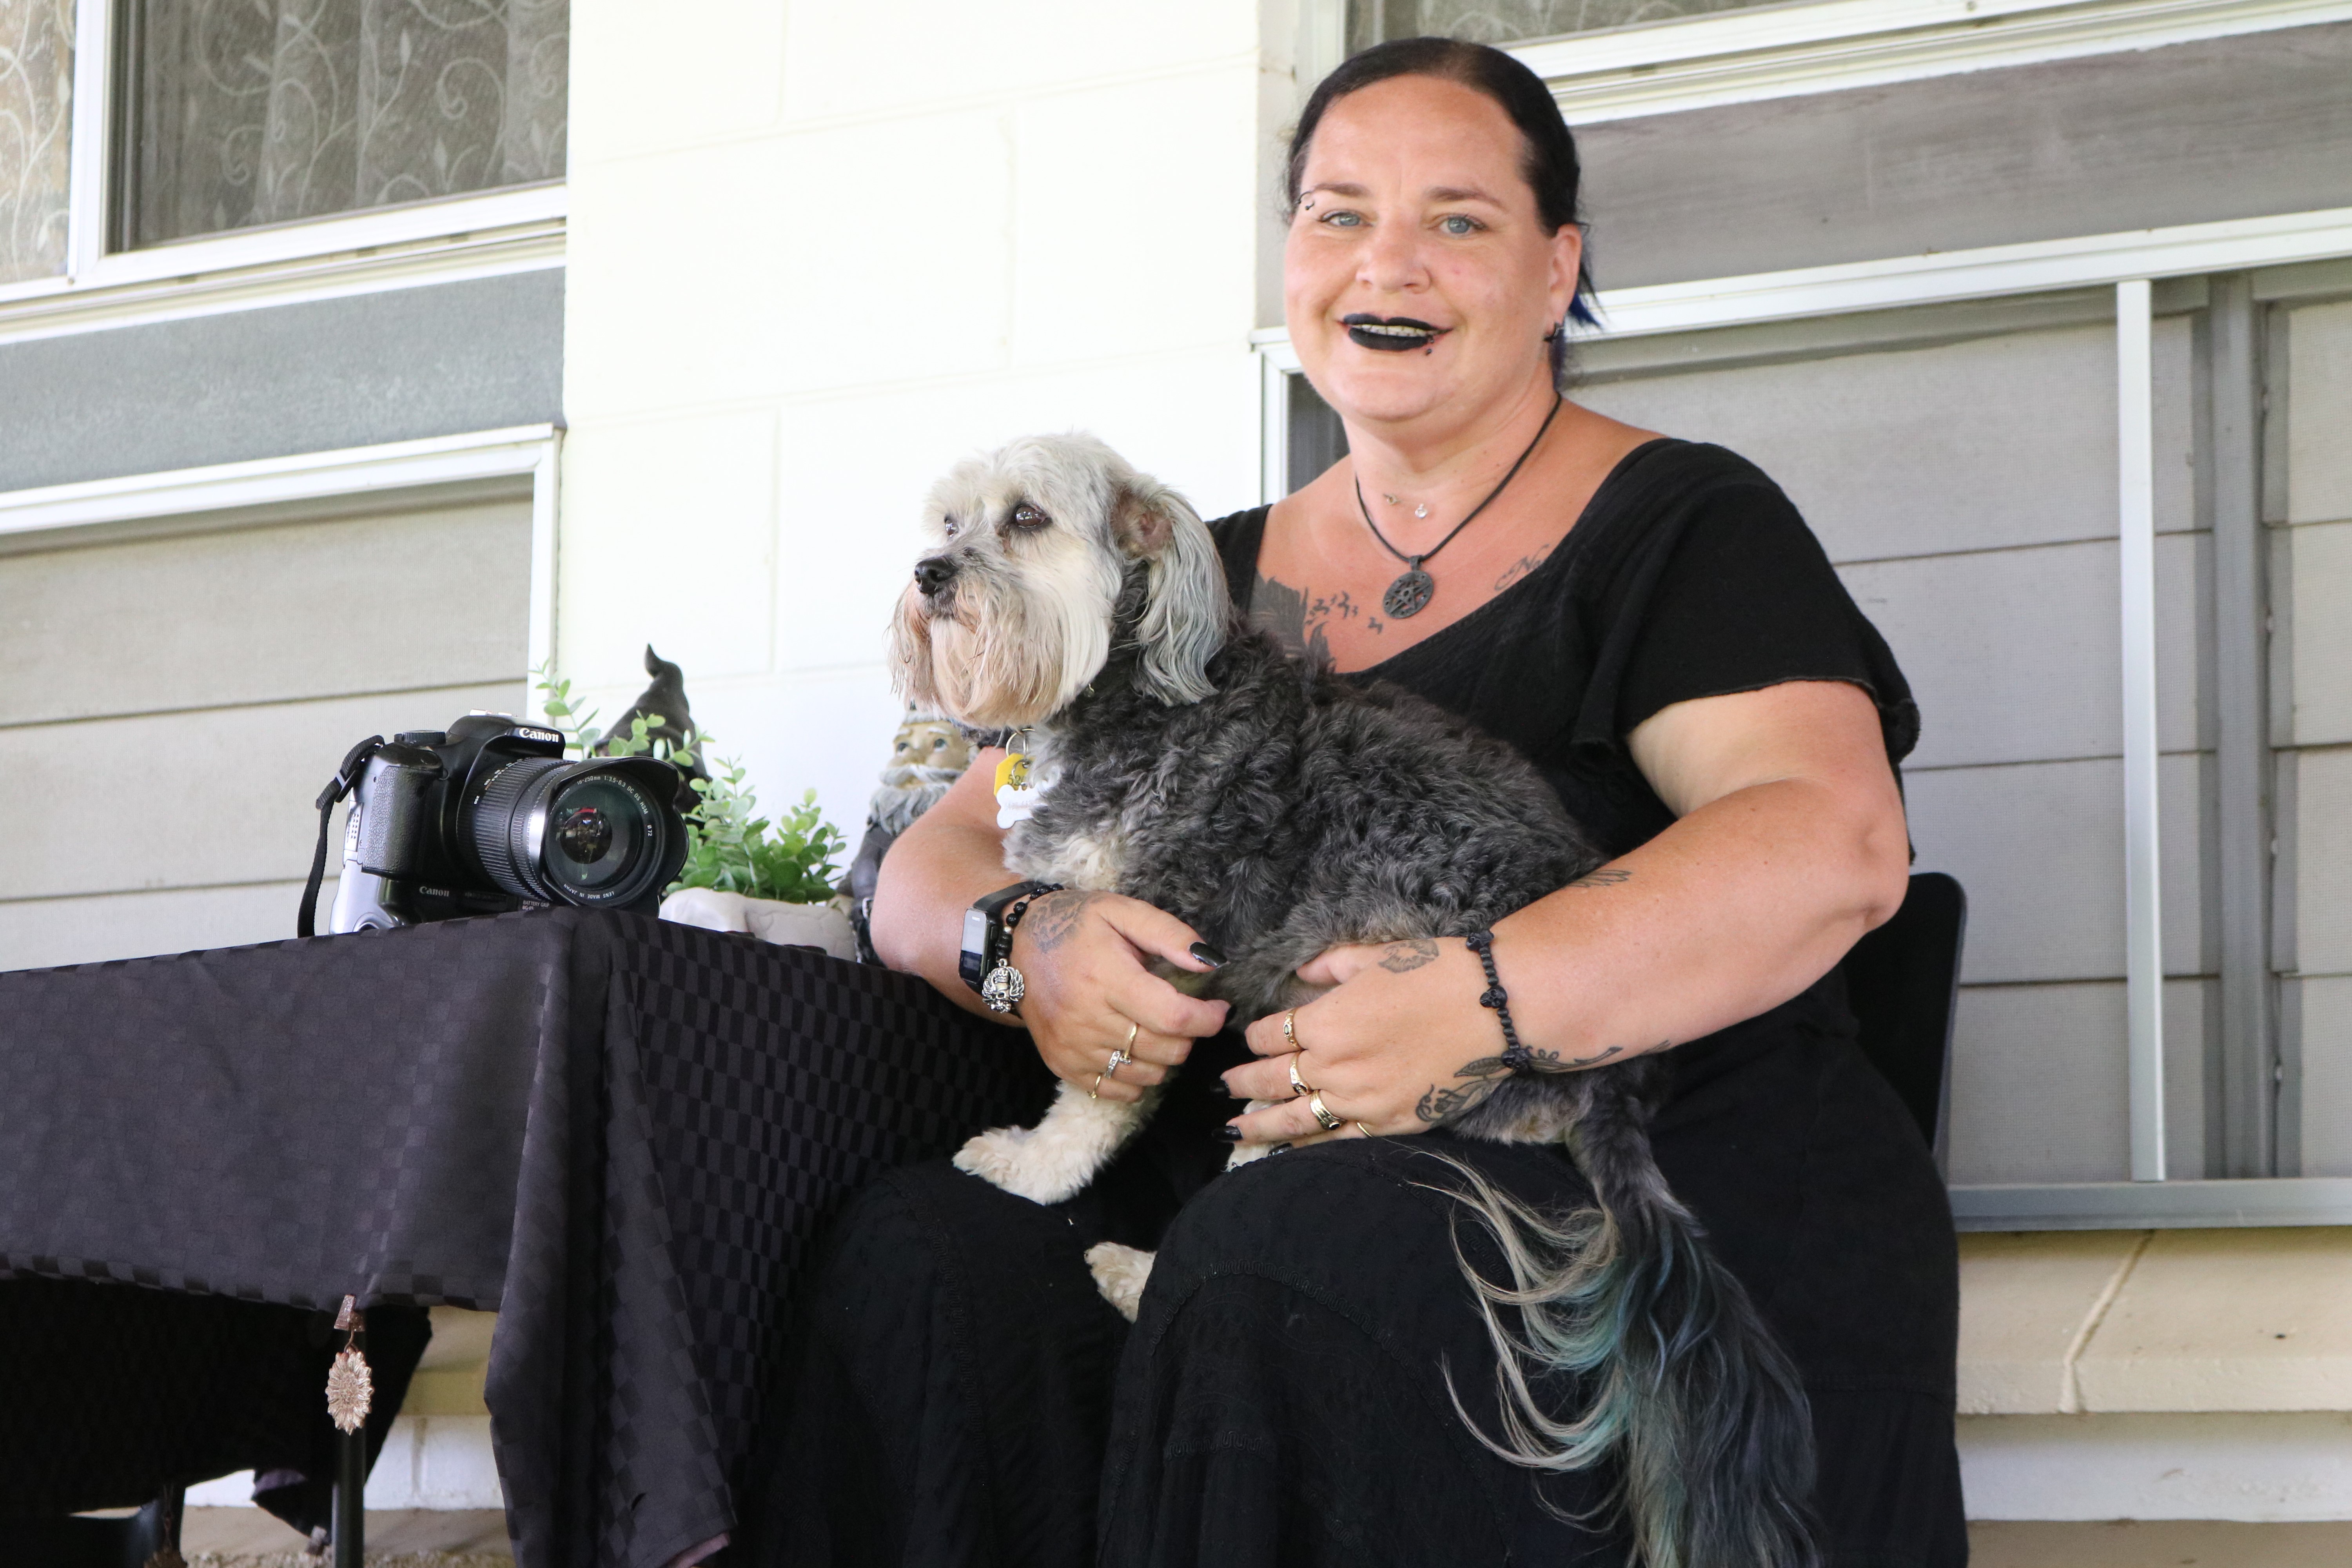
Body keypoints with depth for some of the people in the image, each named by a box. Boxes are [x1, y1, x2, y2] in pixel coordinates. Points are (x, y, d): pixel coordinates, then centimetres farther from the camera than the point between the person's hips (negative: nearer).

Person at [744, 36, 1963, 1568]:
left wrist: (1484, 1002, -28)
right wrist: (1024, 942, -10)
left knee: (1284, 1276, -36)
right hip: (1245, 1190, 4)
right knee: (925, 1254, -26)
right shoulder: (1215, 585, 20)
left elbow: (1834, 843, -13)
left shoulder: (1677, 527, 5)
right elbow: (933, 861, 17)